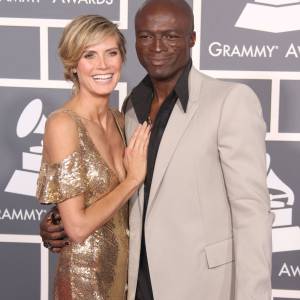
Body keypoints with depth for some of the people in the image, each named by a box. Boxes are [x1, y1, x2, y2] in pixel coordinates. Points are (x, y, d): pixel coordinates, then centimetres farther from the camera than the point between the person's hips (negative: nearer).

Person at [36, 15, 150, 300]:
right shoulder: (62, 124, -18)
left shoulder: (119, 120, 3)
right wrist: (134, 178, -14)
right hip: (84, 276, -6)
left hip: (125, 266, 6)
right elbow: (78, 227, -20)